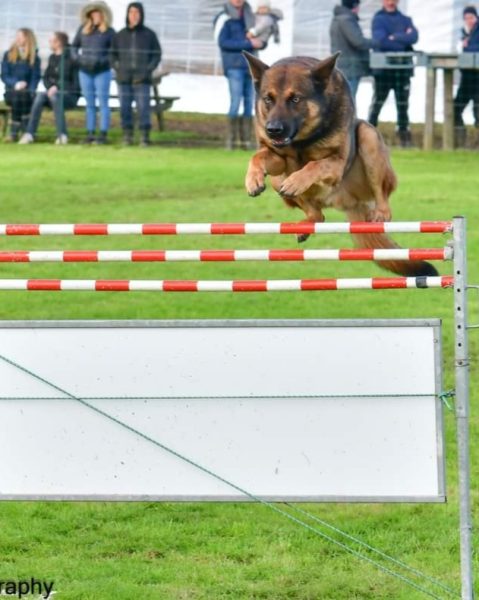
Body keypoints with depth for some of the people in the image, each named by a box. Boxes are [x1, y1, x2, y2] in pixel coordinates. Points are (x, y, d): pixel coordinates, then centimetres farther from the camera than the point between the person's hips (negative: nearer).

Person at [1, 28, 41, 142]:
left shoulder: (34, 57, 10)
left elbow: (35, 77, 4)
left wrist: (30, 89, -16)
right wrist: (15, 84, -14)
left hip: (26, 91, 0)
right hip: (11, 91, 0)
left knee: (25, 96, -36)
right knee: (16, 96, -35)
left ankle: (15, 132, -36)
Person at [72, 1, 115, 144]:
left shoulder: (109, 31, -1)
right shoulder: (83, 29, 8)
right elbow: (74, 46, 17)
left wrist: (104, 60, -12)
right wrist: (76, 58, 2)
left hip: (102, 72, -4)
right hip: (85, 71, 4)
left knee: (103, 103, -3)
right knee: (89, 104, 8)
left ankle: (103, 134, -2)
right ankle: (90, 133, 12)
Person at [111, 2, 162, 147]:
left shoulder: (149, 35, 5)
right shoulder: (120, 35, 10)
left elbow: (157, 55, 7)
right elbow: (113, 54, 16)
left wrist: (148, 70, -5)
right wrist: (118, 68, -1)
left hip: (142, 80, -2)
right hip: (124, 79, 2)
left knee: (143, 107, -9)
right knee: (124, 107, 0)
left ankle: (145, 135, -7)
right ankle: (127, 135, 7)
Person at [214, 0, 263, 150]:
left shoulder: (249, 16, 12)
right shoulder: (224, 18, -5)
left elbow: (261, 42, 18)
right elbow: (223, 42, -15)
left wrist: (260, 42, -7)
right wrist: (248, 43, -17)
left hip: (249, 66, 5)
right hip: (234, 66, -5)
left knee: (249, 103, 2)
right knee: (236, 101, -13)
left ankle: (245, 140, 5)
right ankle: (231, 139, -9)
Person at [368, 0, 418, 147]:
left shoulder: (405, 20, 13)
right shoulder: (378, 19, 4)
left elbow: (414, 37, -5)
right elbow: (379, 40, -13)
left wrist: (394, 37, -12)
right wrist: (403, 39, -7)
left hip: (403, 66, 3)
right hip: (383, 67, -3)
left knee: (403, 103, 3)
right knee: (378, 102, -3)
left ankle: (404, 133, 6)